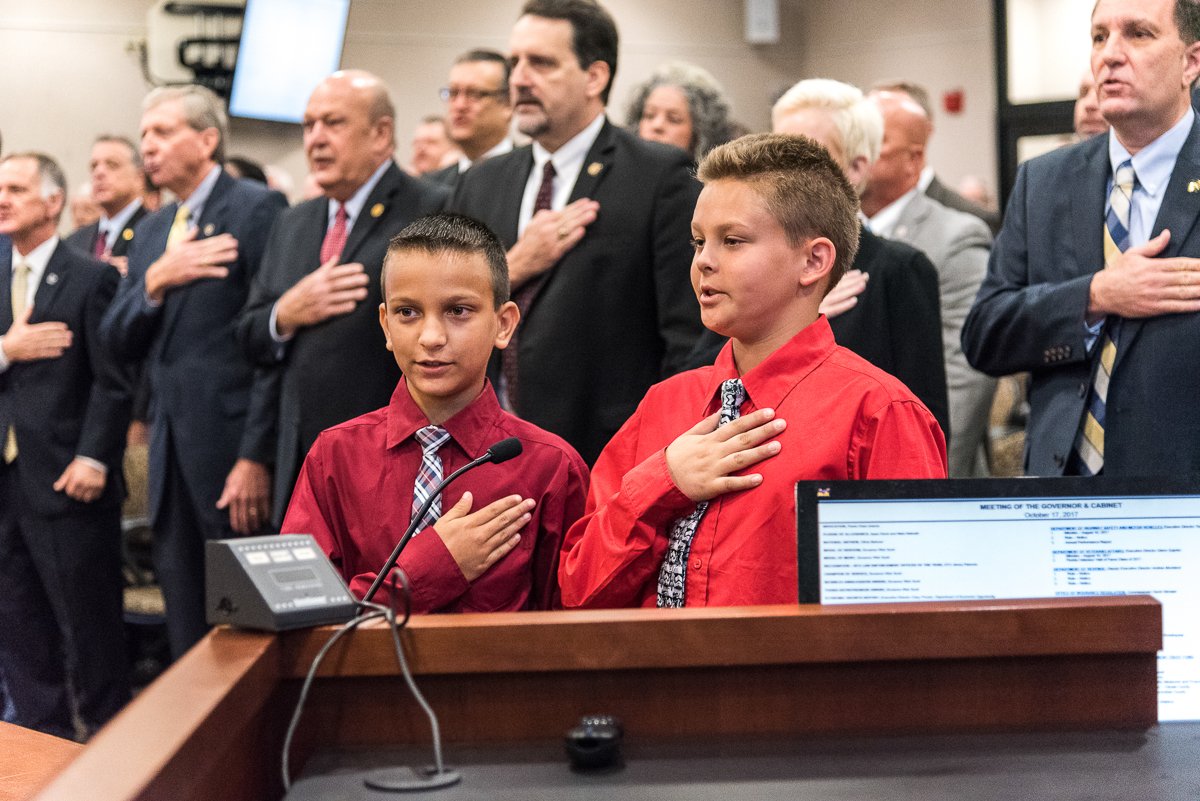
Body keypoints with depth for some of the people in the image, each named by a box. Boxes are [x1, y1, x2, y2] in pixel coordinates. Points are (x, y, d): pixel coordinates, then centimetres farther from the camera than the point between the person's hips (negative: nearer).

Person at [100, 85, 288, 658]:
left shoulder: (256, 209, -7)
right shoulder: (152, 230, 17)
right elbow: (117, 342, 12)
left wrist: (257, 456, -17)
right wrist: (156, 281, -7)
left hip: (232, 447, -7)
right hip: (170, 454, 7)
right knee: (189, 637, 10)